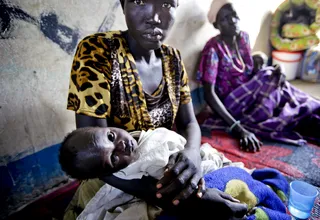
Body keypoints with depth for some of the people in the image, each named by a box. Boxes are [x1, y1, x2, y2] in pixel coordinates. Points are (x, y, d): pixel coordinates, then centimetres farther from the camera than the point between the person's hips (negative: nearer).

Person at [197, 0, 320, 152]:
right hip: (231, 105, -6)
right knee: (269, 78, -21)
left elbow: (250, 73, 9)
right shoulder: (213, 49, -18)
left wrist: (275, 72, -14)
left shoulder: (243, 37, 3)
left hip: (249, 97, 7)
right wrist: (237, 128, -34)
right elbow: (209, 93, -25)